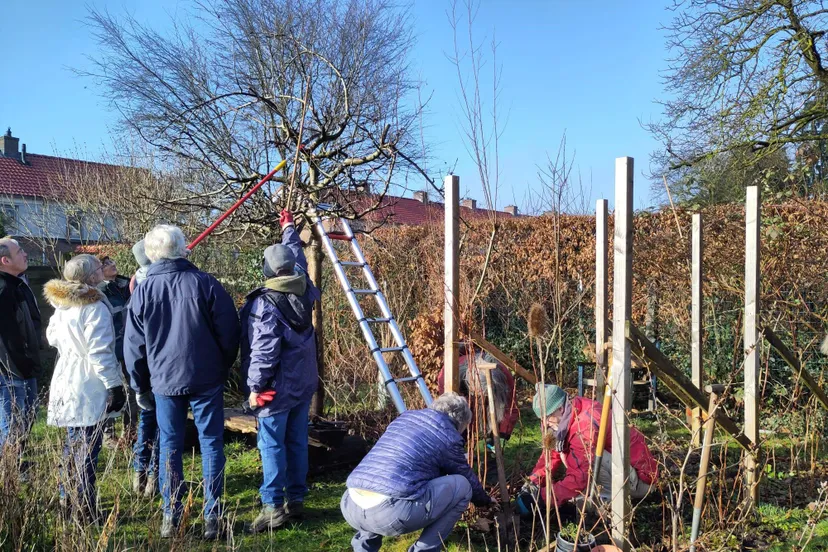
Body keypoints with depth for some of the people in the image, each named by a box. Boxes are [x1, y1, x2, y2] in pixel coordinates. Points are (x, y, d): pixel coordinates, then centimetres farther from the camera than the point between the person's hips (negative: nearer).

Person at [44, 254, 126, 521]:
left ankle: (68, 500, 30)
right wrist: (114, 385, -17)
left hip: (66, 382, 9)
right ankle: (83, 509, 0)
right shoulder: (94, 308, -19)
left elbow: (52, 337, 21)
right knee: (87, 450, -4)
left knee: (73, 445, 20)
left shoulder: (61, 305, 8)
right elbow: (100, 353, -22)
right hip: (89, 388, -9)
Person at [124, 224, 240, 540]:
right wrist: (224, 367, 12)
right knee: (211, 443, 6)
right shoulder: (205, 283, -8)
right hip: (206, 379, -1)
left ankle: (171, 516, 16)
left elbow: (134, 345, 4)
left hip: (164, 381, 1)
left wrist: (140, 386, 16)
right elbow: (229, 331, -4)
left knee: (170, 446, 12)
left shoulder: (143, 291, -2)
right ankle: (212, 516, 7)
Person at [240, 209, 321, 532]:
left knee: (272, 445, -2)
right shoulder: (303, 292, 3)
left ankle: (273, 507, -3)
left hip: (277, 386, -7)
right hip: (304, 383, 7)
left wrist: (255, 386, -12)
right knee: (297, 441, 12)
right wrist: (288, 229, 38)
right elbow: (298, 259, 23)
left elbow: (263, 351, -20)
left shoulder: (264, 304, -17)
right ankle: (296, 499, 19)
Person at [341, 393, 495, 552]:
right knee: (462, 486, 12)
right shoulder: (448, 435, 10)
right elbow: (468, 477, 27)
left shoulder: (405, 416, 27)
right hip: (391, 514, -7)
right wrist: (484, 500, 48)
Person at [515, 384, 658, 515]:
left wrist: (542, 497, -28)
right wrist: (532, 483, -6)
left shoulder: (586, 424, -28)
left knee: (588, 455, -31)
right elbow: (552, 454, 6)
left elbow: (579, 477, -30)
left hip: (640, 479, -10)